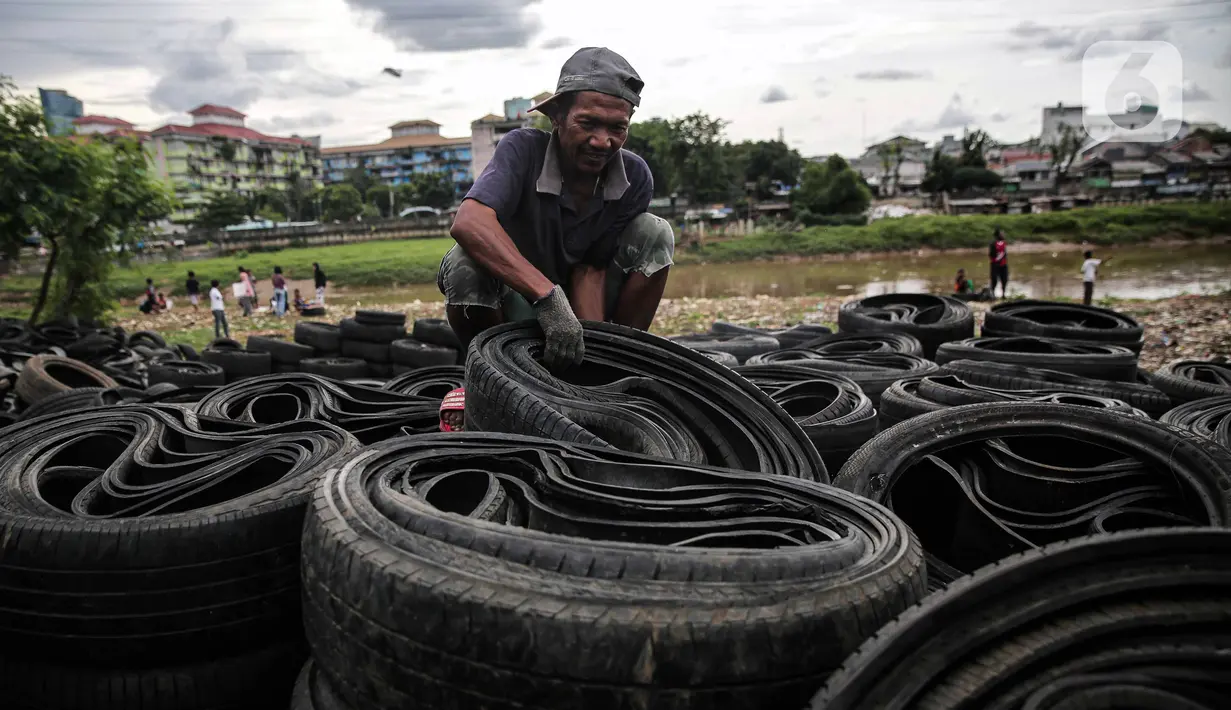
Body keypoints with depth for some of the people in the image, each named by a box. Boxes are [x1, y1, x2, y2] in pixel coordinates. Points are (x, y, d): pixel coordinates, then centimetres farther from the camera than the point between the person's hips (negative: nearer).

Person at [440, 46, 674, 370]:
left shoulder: (636, 178, -13)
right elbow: (468, 223, -40)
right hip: (517, 303, -3)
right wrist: (547, 294, -51)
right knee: (463, 263, -34)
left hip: (585, 311, 3)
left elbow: (591, 268, -12)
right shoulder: (522, 148, -22)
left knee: (655, 233, -16)